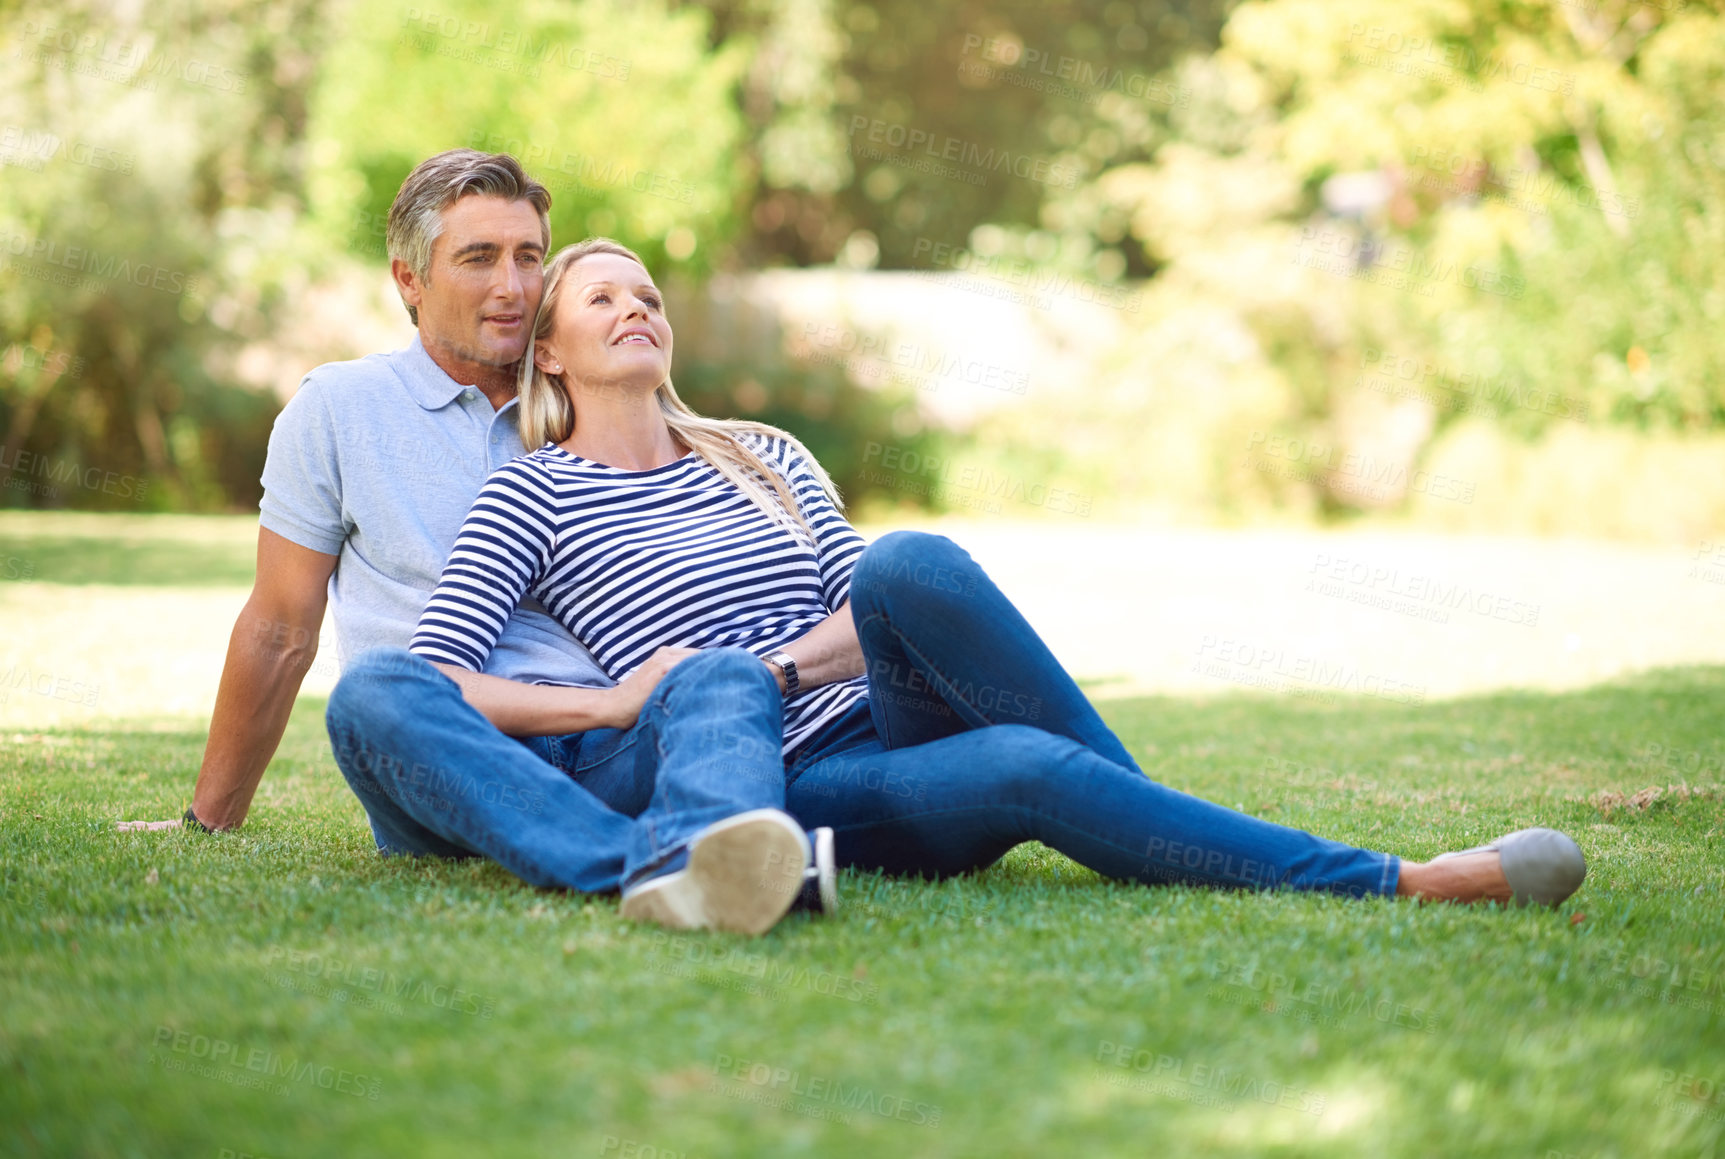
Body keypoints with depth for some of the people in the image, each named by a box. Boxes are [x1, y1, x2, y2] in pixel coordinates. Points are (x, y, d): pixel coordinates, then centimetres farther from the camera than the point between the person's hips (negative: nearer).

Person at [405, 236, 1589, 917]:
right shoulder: (533, 495, 5)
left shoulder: (765, 458, 20)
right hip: (798, 790, -4)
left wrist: (777, 662, -5)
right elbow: (429, 685, -4)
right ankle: (1394, 882, -36)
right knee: (1025, 763, -35)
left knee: (906, 562, -30)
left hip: (891, 728, 4)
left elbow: (863, 613, 15)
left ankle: (1161, 822, -24)